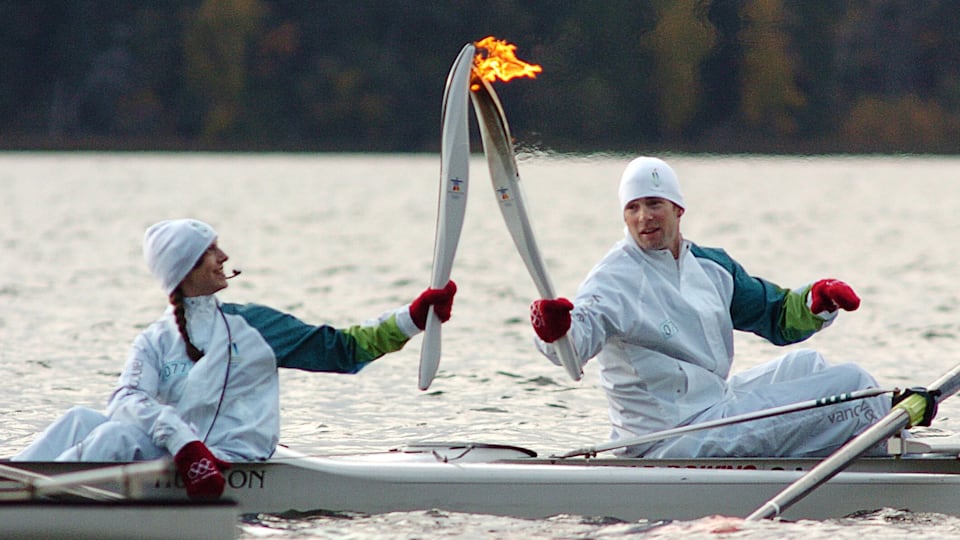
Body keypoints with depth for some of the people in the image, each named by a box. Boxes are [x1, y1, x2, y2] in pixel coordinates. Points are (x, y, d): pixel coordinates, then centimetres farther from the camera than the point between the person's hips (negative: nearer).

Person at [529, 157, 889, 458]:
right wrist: (554, 331, -58)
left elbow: (778, 316, 17)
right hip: (672, 442, -9)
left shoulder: (710, 266, 9)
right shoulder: (614, 280, -16)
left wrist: (816, 304, -4)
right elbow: (578, 339, -34)